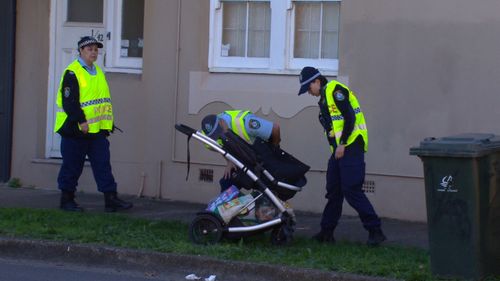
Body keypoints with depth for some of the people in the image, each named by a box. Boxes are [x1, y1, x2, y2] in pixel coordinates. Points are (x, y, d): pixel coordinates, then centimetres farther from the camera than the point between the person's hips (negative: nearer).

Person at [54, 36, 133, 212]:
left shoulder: (98, 72, 16)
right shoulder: (72, 73, -10)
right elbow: (69, 101, -18)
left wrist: (108, 124, 15)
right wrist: (81, 121, -22)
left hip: (97, 130, 7)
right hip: (76, 130, -7)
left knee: (103, 164, 2)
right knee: (72, 166, 2)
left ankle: (111, 199, 0)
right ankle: (66, 199, 12)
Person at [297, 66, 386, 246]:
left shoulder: (335, 90, -9)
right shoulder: (324, 98, 22)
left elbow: (350, 117, -18)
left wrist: (342, 144, -17)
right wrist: (337, 146, 14)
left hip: (350, 148, -10)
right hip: (339, 149, 10)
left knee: (352, 191, -13)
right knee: (333, 191, 11)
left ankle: (375, 230, -10)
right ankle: (327, 232, 18)